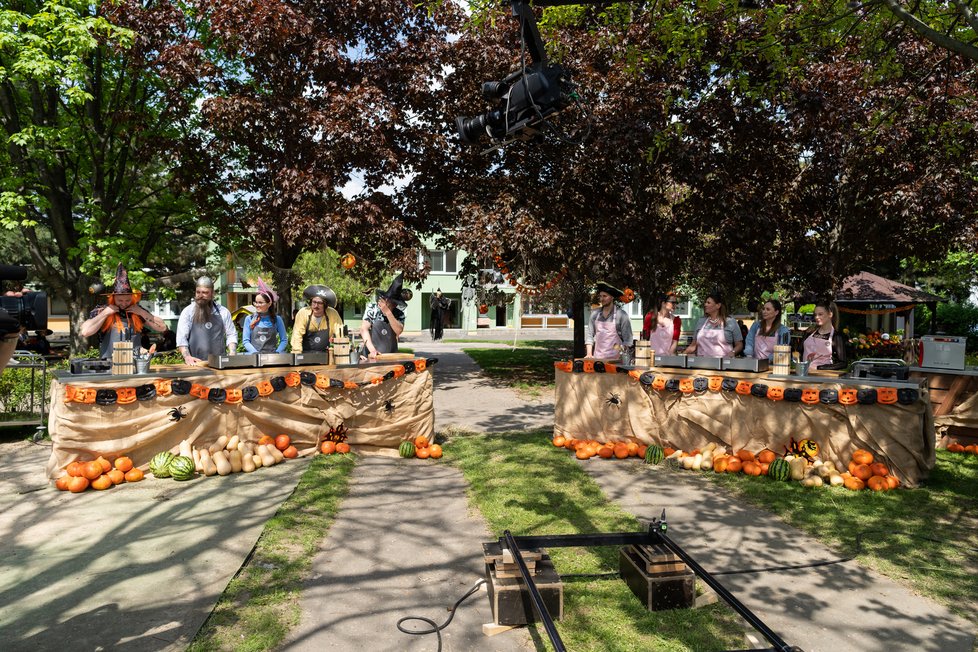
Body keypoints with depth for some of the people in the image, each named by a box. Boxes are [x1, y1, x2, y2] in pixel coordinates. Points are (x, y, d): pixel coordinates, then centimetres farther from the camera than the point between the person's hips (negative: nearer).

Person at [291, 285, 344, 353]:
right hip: (306, 354, -1)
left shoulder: (333, 314, -9)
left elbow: (340, 334, -6)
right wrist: (297, 356, -17)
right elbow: (297, 335, -11)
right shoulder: (303, 313, -10)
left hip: (325, 355, 1)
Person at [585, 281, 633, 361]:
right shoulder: (595, 314, 8)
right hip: (597, 358, 4)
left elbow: (627, 340, -3)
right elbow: (589, 335, 8)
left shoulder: (621, 315, -4)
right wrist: (589, 354, -2)